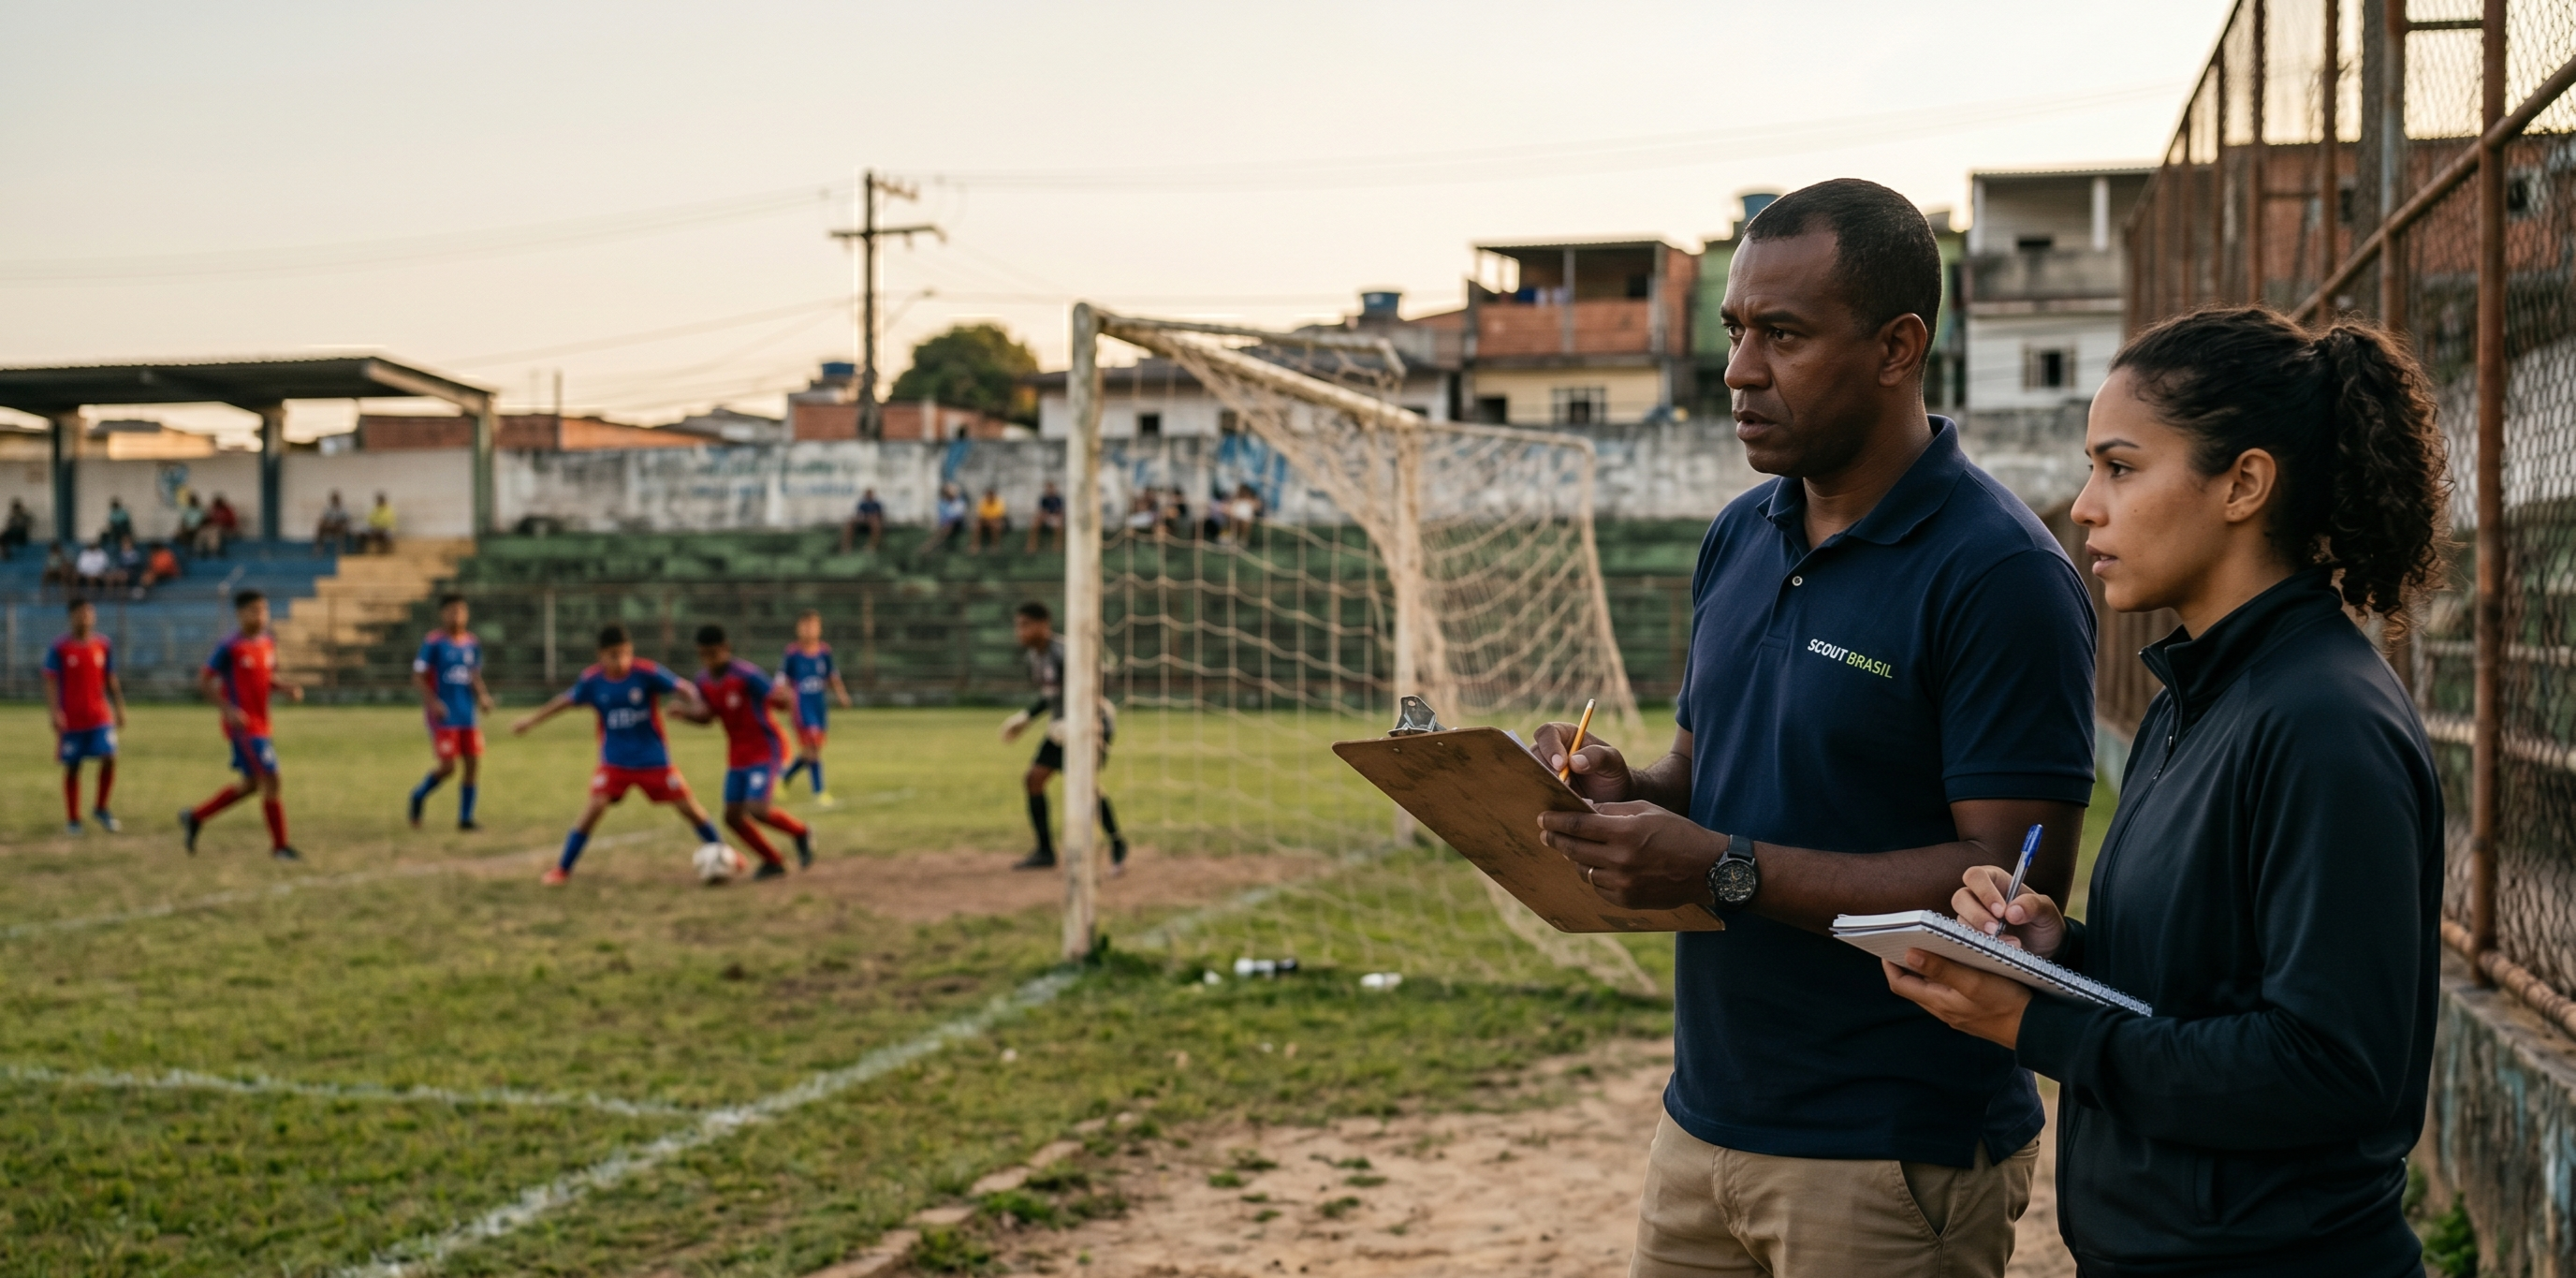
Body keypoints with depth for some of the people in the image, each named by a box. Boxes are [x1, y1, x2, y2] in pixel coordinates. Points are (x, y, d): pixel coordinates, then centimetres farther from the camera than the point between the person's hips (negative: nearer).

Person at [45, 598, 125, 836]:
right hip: (71, 719, -2)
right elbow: (51, 683, -5)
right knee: (72, 767, 4)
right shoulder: (59, 648, -4)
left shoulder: (102, 645, 6)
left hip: (101, 717, 2)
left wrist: (119, 708, 10)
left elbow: (111, 680, 13)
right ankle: (72, 820, 14)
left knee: (109, 758, -11)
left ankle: (101, 809, 9)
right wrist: (55, 712, -15)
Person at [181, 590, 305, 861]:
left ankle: (194, 817, 32)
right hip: (243, 725, -9)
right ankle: (280, 846, 0)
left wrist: (286, 687, -1)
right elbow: (204, 681, -10)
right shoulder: (230, 648, -13)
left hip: (261, 725, 9)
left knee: (251, 784, 17)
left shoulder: (268, 642, 8)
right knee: (271, 781, -10)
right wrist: (227, 709, -21)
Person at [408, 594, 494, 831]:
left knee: (473, 763, 1)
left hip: (468, 713, 6)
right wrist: (432, 701, -19)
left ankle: (465, 817, 10)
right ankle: (419, 796, 19)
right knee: (448, 766, -9)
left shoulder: (472, 643, 9)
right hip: (444, 714, -6)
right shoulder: (433, 642, -8)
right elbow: (418, 675, -7)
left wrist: (482, 696, 0)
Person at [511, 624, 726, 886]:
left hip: (654, 759, -1)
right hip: (614, 762, 1)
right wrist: (531, 721, 14)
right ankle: (562, 869, -3)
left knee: (688, 807, 3)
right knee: (595, 807, -15)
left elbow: (682, 688, -21)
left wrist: (693, 704, -43)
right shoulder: (592, 680, -7)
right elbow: (565, 700, 8)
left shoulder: (647, 673, -16)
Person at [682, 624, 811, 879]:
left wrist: (782, 695, -49)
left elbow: (780, 699, -24)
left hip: (765, 750, -7)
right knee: (732, 817, 3)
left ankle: (800, 833, 10)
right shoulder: (704, 681, 0)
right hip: (737, 755, 7)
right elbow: (708, 715, 14)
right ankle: (772, 862, 21)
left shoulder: (746, 674, -21)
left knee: (756, 809, -20)